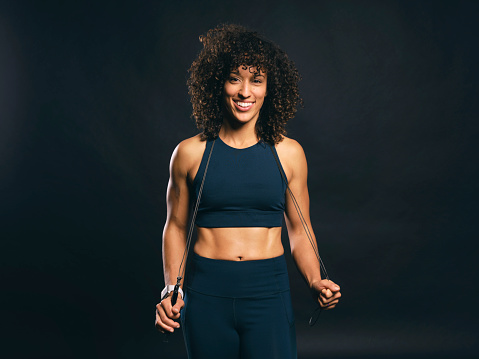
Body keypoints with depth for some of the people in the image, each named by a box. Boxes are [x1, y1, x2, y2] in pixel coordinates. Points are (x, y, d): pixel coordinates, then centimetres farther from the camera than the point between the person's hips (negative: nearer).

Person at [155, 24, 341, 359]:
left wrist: (315, 281, -6)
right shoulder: (190, 153, 0)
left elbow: (299, 230, 9)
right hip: (206, 295, 0)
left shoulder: (289, 153, 2)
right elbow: (176, 227, 7)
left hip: (269, 294, 0)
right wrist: (172, 289, -3)